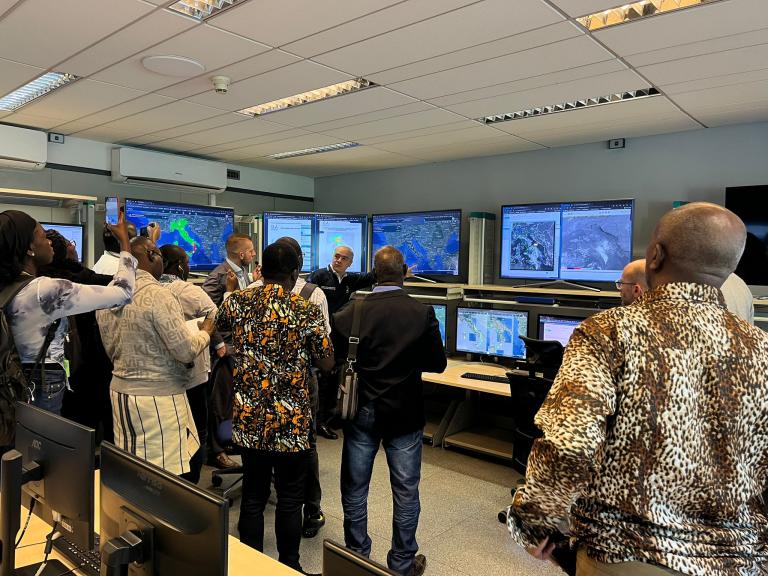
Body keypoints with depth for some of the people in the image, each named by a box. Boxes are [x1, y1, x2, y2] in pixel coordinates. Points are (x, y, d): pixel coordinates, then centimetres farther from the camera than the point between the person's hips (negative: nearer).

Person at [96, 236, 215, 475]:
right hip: (159, 396, -7)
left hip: (121, 390, 8)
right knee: (164, 471, 2)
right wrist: (205, 332, 1)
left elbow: (111, 348, 15)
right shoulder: (158, 294, -17)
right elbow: (186, 350, -17)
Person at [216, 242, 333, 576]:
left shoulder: (238, 302, -2)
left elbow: (218, 325, 22)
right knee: (290, 498, 12)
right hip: (291, 420, -3)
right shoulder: (306, 312, -12)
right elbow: (327, 364, -4)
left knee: (253, 494, 16)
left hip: (249, 417, 4)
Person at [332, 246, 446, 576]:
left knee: (354, 489, 17)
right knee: (405, 492, 14)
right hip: (405, 414, -1)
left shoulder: (349, 313, -11)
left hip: (362, 411, 1)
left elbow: (334, 359, -4)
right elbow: (437, 364, -4)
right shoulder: (423, 314, -13)